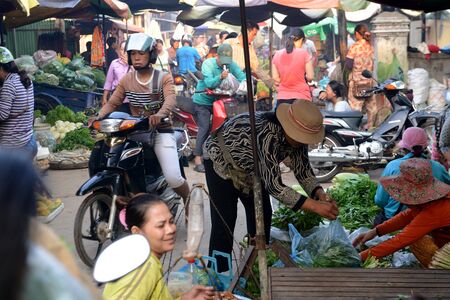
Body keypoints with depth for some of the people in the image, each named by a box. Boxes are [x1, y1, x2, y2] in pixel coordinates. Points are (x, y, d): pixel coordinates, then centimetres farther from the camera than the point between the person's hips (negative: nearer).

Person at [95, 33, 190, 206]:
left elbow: (170, 99, -19)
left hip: (161, 131, -4)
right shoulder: (126, 80, 11)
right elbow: (112, 103, 5)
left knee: (173, 179, -19)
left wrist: (160, 114, -42)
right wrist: (99, 117, -17)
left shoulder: (164, 78, 0)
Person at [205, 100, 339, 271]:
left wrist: (320, 193, -28)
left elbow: (303, 170, -9)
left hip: (249, 166, 8)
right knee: (225, 220, -12)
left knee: (263, 214, 7)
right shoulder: (268, 134, -42)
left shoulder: (298, 135, -20)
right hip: (221, 160, -8)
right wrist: (314, 206, -45)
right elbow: (273, 185, -44)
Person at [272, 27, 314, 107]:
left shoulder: (277, 55, 6)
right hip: (301, 97, -3)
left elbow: (275, 78, 7)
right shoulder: (304, 53, -4)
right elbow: (310, 77, -4)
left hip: (282, 98, 3)